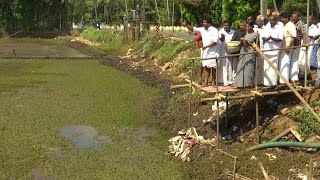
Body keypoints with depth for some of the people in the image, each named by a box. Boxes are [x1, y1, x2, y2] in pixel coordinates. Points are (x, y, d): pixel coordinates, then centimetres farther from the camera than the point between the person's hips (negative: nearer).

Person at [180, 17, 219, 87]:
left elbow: (215, 41, -20)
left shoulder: (214, 30, -14)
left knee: (213, 67, 1)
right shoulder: (202, 29, 6)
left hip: (213, 52, -6)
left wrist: (206, 46, -22)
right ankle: (206, 82, 6)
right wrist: (186, 25, -11)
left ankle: (214, 82, 11)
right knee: (206, 66, 4)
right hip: (206, 52, 6)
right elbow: (193, 29, 3)